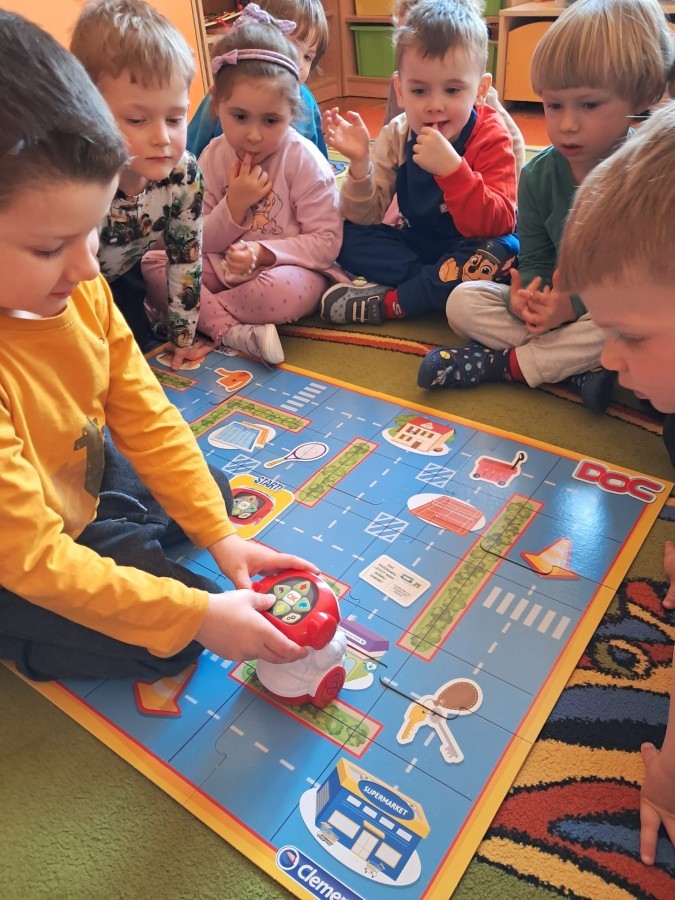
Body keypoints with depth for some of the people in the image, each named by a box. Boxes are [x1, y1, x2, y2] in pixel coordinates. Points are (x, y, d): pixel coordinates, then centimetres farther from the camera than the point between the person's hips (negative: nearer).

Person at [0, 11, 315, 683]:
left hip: (83, 484, 7)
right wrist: (198, 616, -28)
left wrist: (219, 534, -10)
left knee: (215, 492, 15)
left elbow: (144, 416, -8)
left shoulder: (77, 289, -18)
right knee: (175, 640, -8)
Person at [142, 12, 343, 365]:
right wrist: (233, 206, -18)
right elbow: (200, 244, 1)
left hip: (288, 266, -4)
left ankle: (197, 310, -15)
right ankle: (230, 330, -28)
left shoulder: (304, 159, -10)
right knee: (152, 264, -14)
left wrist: (263, 252, -26)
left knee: (286, 291, -39)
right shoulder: (211, 158, 0)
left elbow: (327, 241, -14)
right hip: (225, 267, 4)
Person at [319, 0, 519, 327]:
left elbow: (497, 224, -28)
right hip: (415, 246, 4)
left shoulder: (491, 139, -16)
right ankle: (440, 281, -19)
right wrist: (360, 164, -26)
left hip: (467, 251, -3)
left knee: (496, 253, -36)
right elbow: (364, 218, -6)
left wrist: (451, 167, -40)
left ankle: (387, 302, -23)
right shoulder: (397, 136, -4)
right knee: (347, 237, -12)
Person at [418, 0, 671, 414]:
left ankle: (504, 363, -23)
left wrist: (577, 303, -29)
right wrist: (524, 298, -23)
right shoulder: (538, 175, -2)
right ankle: (578, 365, -23)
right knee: (463, 301, -14)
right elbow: (536, 262, 0)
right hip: (555, 304, 4)